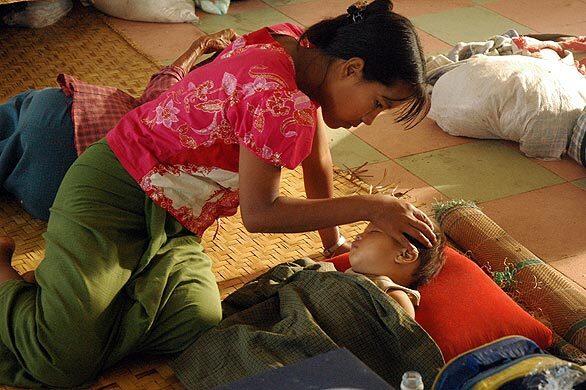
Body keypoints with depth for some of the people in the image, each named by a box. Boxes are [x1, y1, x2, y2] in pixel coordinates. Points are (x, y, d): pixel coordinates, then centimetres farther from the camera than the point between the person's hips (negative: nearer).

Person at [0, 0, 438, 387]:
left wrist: (334, 242, 24)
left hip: (172, 223, 9)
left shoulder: (301, 47, 3)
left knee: (196, 323, -17)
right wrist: (369, 206, -13)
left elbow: (318, 157, 17)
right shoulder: (278, 98, -26)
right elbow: (259, 213, -18)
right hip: (115, 191, -9)